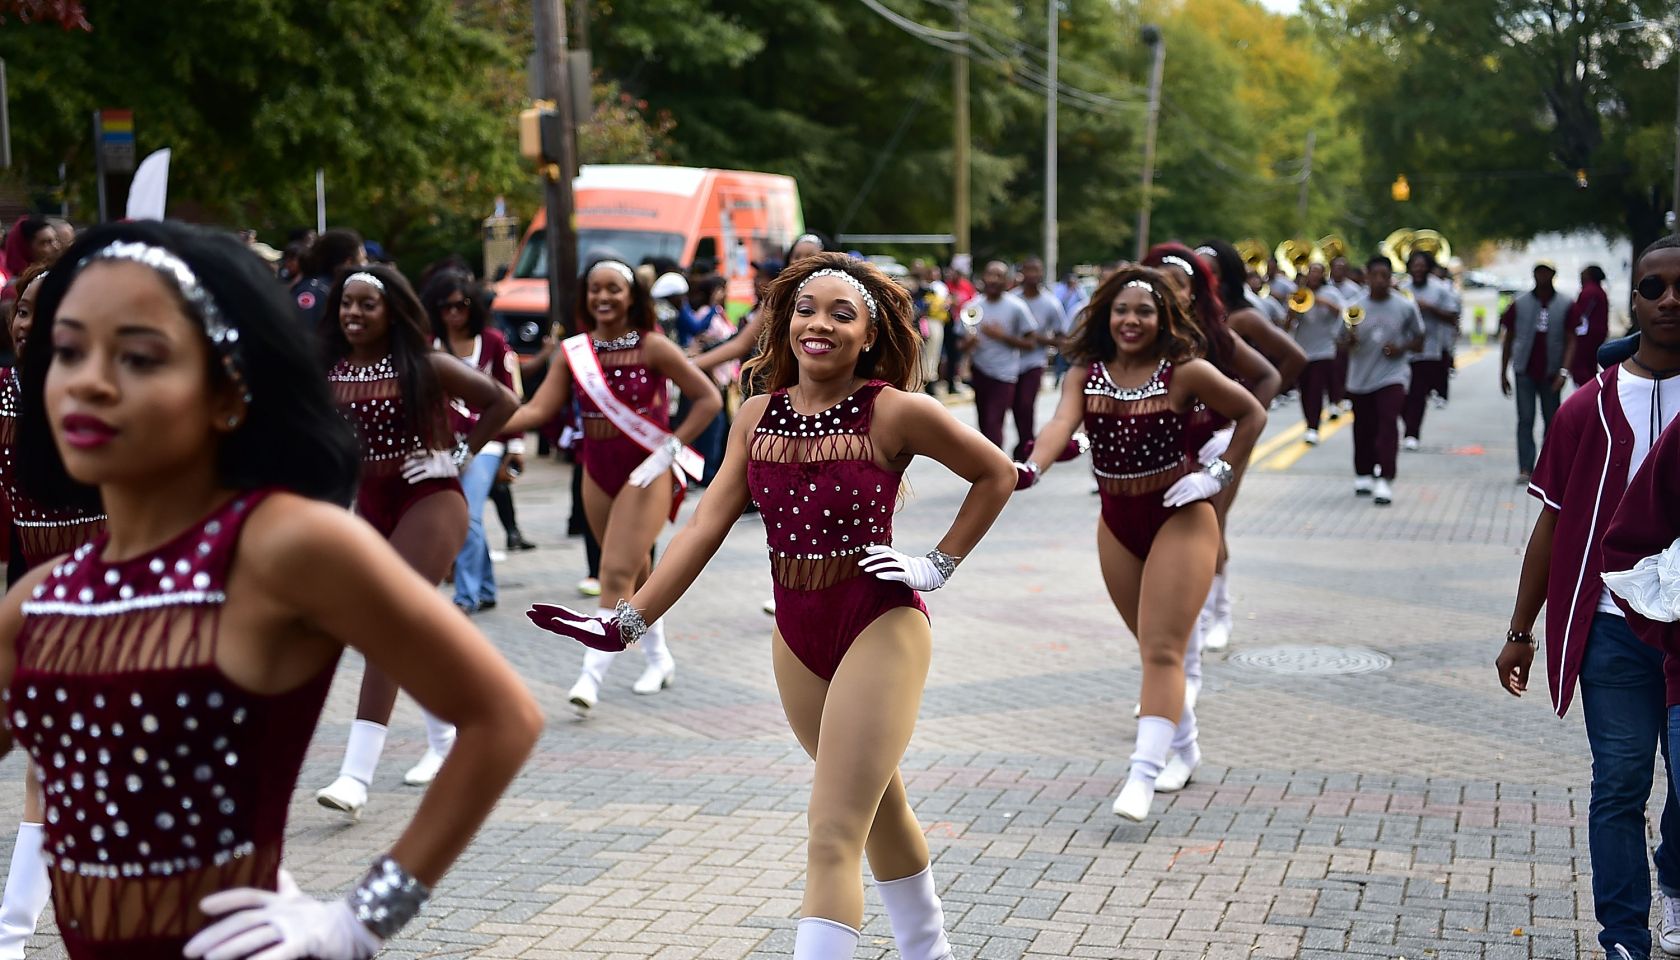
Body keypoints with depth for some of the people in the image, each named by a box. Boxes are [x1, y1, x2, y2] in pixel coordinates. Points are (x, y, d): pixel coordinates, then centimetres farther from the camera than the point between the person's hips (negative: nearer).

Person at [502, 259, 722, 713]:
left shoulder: (652, 347, -9)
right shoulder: (573, 351, 2)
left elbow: (709, 398, -6)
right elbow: (537, 409, -7)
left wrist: (672, 447, -11)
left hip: (647, 471, -5)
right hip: (597, 471, 5)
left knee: (618, 573, -13)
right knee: (635, 574, 16)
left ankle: (592, 677, -15)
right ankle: (658, 659, 34)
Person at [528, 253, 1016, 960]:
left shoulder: (896, 412, -12)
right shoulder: (758, 416, 2)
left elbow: (995, 475, 0)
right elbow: (709, 523, 0)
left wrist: (938, 565, -6)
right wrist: (628, 621, -7)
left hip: (880, 628, -6)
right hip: (797, 636, 6)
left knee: (833, 835, -12)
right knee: (877, 808, 23)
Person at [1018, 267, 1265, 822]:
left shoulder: (1185, 372, -11)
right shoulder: (1084, 375, -3)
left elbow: (1252, 415, 1)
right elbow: (1061, 425, -21)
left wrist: (1219, 475, -8)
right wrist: (1031, 469, -42)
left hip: (1179, 518, -5)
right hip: (1118, 525, 5)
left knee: (1162, 650, -12)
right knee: (1153, 647, 17)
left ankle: (1143, 776, -18)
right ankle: (1185, 747, 36)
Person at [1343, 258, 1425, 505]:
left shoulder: (1405, 307, -2)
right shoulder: (1355, 307, 0)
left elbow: (1420, 339, 7)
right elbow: (1345, 343, 4)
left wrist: (1402, 348, -12)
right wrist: (1350, 338, -19)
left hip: (1392, 376, -2)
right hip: (1360, 378, 2)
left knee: (1388, 425, -17)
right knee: (1364, 429, 12)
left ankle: (1384, 480, -20)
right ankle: (1363, 475, 30)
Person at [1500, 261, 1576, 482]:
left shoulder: (1565, 306, 2)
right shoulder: (1520, 305, 4)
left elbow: (1571, 341, -1)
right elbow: (1508, 339, 10)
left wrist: (1564, 371, -13)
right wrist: (1503, 374, 8)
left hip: (1551, 373, 0)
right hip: (1525, 371, 0)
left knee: (1552, 420, 9)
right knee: (1525, 420, -6)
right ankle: (1525, 469, -9)